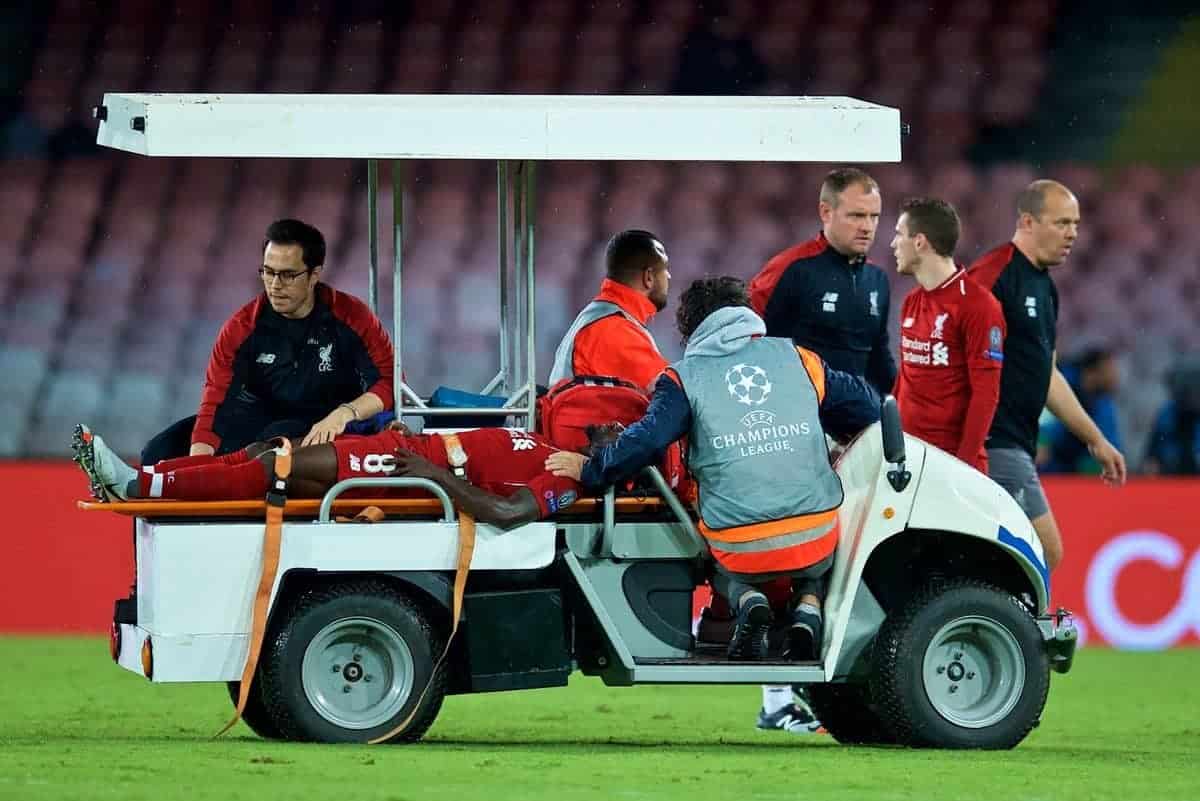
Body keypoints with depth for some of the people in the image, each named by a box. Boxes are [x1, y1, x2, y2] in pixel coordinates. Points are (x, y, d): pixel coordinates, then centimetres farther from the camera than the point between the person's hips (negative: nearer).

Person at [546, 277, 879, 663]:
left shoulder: (685, 377, 3)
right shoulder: (796, 358, 10)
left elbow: (645, 441, -9)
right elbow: (866, 407, 16)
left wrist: (588, 469, 6)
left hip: (741, 549, -1)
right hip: (817, 541, 1)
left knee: (725, 573, 36)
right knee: (812, 570, 37)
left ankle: (748, 601, 2)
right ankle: (807, 608, 4)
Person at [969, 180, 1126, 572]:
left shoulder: (1045, 287, 19)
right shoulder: (995, 274, -12)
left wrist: (1095, 440, 28)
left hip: (1018, 444, 10)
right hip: (995, 444, -10)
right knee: (1046, 553, -11)